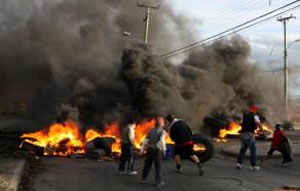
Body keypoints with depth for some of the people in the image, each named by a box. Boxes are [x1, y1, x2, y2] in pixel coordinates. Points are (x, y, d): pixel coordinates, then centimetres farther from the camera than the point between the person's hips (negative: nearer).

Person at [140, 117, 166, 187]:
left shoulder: (151, 130, 10)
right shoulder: (162, 131, -5)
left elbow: (145, 140, 7)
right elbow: (162, 140, -23)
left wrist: (142, 150, 9)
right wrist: (164, 150, -20)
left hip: (149, 149, 5)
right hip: (157, 150, -5)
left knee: (147, 165, 16)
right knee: (158, 166, 1)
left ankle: (144, 179, 22)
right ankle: (158, 181, 1)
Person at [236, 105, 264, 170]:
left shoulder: (244, 116, 19)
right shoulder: (255, 116, 2)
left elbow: (241, 124, 20)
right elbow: (259, 124, -13)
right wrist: (263, 132, -7)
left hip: (243, 134, 5)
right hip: (249, 134, -5)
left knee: (243, 149, 12)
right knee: (253, 149, 3)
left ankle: (239, 163, 3)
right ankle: (254, 165, 3)